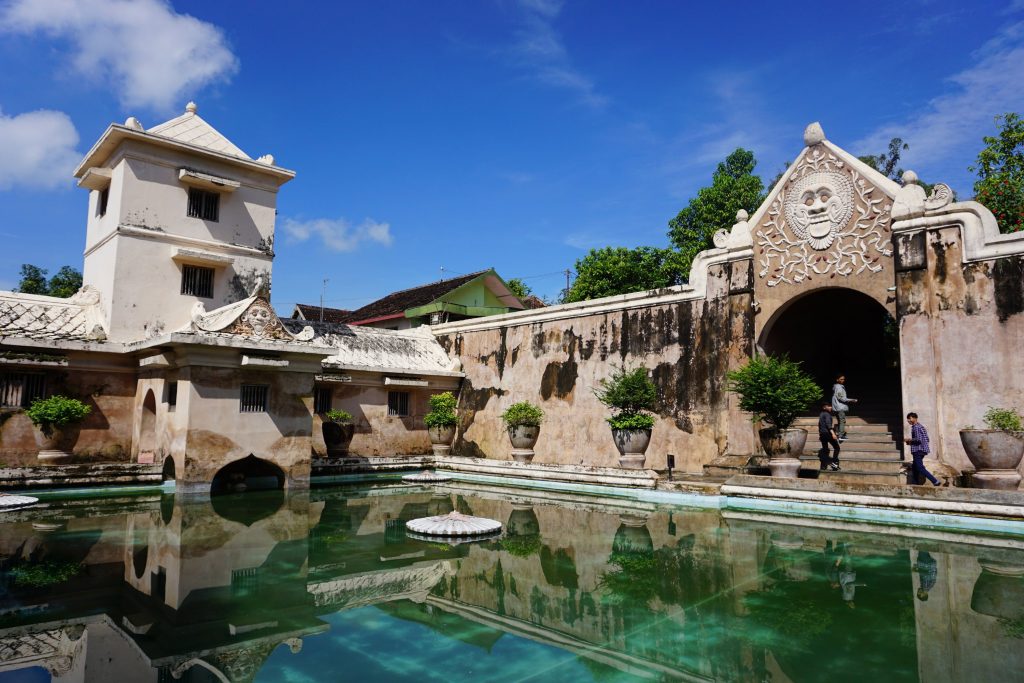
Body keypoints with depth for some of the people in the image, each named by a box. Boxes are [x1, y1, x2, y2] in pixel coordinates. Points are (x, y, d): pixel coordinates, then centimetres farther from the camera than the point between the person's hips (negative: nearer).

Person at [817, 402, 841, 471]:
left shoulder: (821, 415, 18)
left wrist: (819, 435, 30)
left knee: (825, 449, 10)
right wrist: (833, 433, -29)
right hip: (827, 433, -9)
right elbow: (828, 424, -21)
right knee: (837, 448, 0)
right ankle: (834, 462, -10)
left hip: (822, 434, 9)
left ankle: (823, 466, 8)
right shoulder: (827, 414, -9)